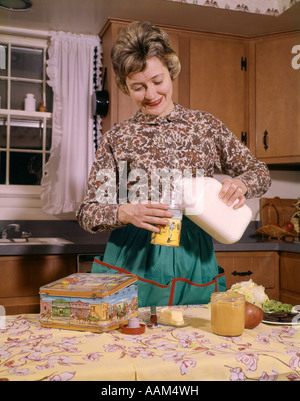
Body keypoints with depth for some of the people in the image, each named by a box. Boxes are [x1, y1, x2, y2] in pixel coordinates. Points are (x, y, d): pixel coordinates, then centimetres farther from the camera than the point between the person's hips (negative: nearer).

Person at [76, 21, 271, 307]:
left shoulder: (205, 125, 7)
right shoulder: (116, 138, 2)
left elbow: (260, 172, 14)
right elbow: (87, 213, -1)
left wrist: (241, 184, -10)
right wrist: (126, 212, -22)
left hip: (194, 264, 2)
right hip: (132, 263, -1)